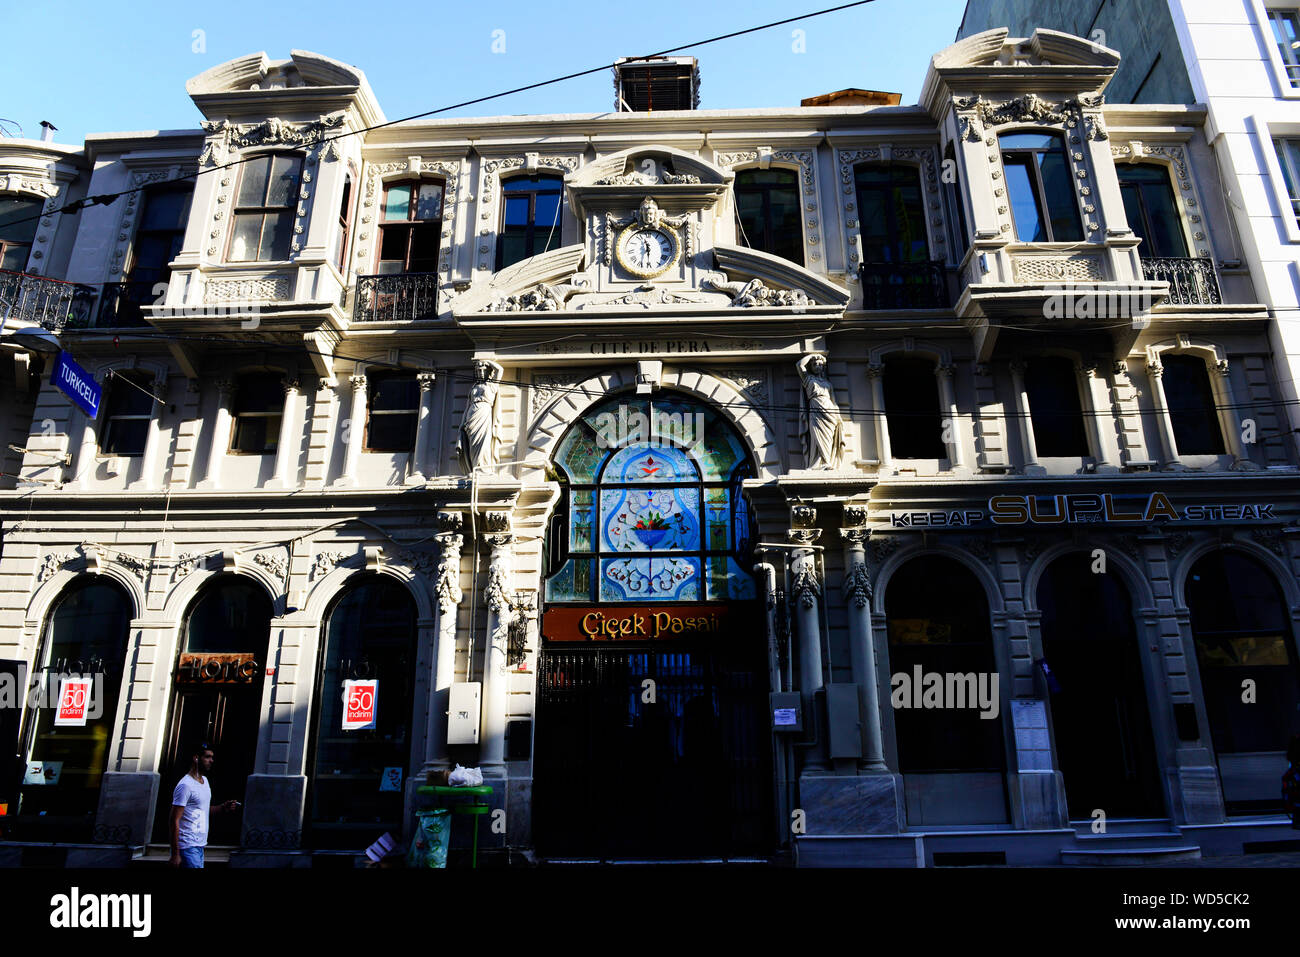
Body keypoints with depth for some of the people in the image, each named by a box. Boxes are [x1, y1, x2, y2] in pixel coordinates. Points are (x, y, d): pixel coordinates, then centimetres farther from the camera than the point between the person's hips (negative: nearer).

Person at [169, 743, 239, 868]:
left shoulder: (205, 780, 14)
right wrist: (175, 854, -19)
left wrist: (223, 807, 6)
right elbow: (175, 821, -17)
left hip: (200, 846, 9)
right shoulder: (186, 785, -15)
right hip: (188, 847, -9)